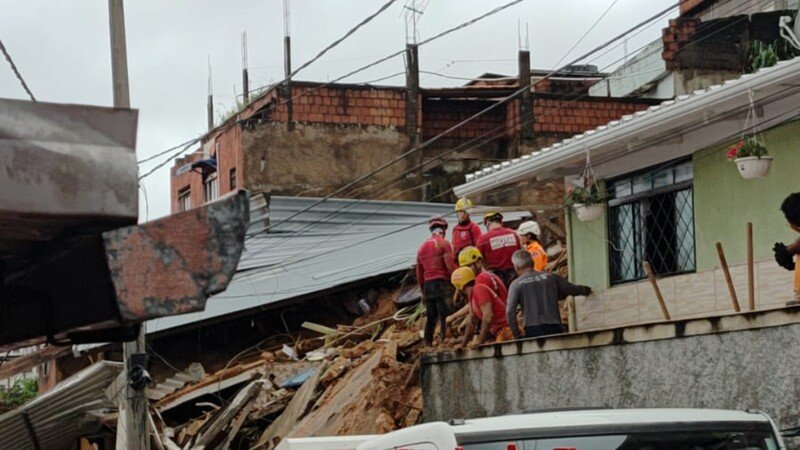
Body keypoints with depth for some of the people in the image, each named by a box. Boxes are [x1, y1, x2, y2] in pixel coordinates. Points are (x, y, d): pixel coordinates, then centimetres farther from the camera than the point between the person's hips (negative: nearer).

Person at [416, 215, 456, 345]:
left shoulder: (422, 247, 18)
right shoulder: (444, 243, -3)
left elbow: (419, 273, 20)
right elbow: (450, 266, -13)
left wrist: (423, 291, 27)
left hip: (427, 285, 6)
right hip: (441, 283, -6)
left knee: (431, 317, 11)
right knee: (445, 317, -8)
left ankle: (428, 344, 10)